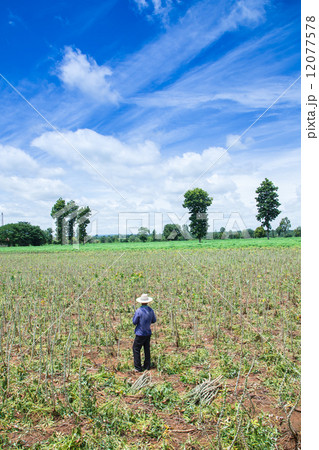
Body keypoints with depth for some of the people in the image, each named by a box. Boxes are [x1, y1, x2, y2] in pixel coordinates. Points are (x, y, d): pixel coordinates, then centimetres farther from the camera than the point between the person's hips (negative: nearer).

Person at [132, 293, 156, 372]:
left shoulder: (138, 311, -18)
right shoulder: (151, 310, -2)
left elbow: (134, 322, -11)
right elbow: (154, 320, 11)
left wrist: (134, 317, 7)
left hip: (140, 334, -5)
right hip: (148, 333, 5)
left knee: (136, 349, 5)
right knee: (147, 349, 15)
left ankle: (138, 368, 6)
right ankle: (147, 366, 21)